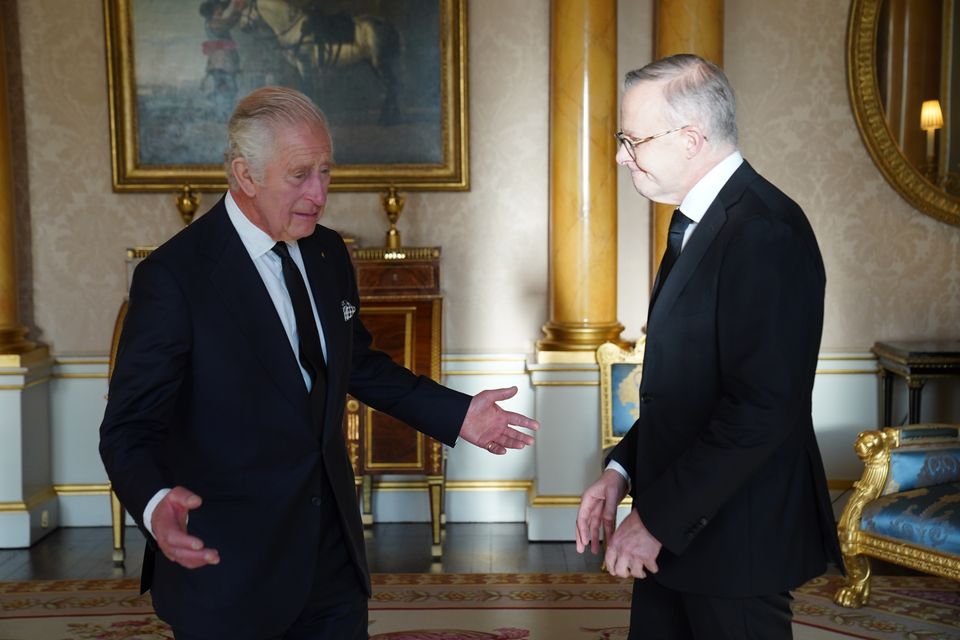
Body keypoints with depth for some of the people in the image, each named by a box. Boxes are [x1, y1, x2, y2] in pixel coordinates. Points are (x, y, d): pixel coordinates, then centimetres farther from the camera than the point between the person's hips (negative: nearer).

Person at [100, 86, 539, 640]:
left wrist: (457, 414, 12)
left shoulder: (328, 254, 6)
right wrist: (155, 506, -38)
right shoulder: (173, 276, -16)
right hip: (229, 571, -6)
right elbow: (131, 426, -17)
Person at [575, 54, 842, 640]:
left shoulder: (765, 232, -20)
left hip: (733, 538, -8)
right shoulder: (700, 222, 11)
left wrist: (658, 518, -19)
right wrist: (621, 470, 5)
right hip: (675, 527, 8)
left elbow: (762, 408, -25)